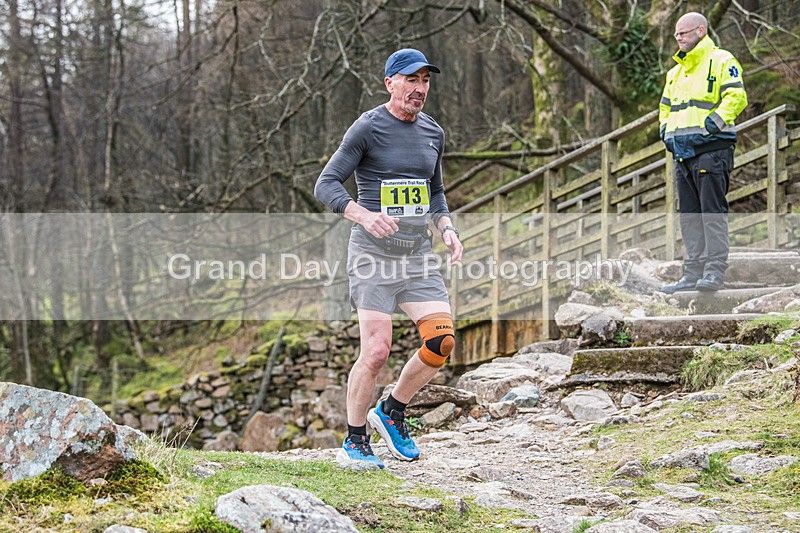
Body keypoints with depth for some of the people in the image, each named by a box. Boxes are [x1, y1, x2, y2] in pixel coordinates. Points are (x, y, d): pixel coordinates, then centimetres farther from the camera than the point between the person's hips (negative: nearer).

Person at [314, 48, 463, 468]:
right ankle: (354, 442, 5)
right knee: (376, 351, -12)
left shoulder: (433, 133, 13)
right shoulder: (367, 129, -7)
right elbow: (326, 186, -10)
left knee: (441, 342, -7)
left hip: (417, 255, 6)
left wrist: (446, 228, 7)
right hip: (373, 255, -6)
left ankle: (392, 412, 15)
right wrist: (364, 215, -27)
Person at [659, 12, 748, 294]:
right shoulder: (676, 72, 23)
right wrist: (665, 131, 14)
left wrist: (712, 124, -20)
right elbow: (665, 107, 32)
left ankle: (715, 271, -8)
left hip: (711, 148, -8)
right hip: (683, 152, 8)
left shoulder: (721, 61, -2)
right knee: (690, 215, 7)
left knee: (713, 212, -9)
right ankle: (693, 274, 9)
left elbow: (736, 97, -13)